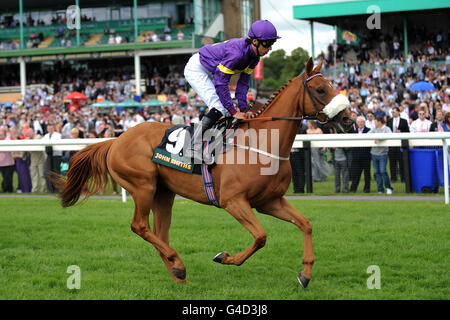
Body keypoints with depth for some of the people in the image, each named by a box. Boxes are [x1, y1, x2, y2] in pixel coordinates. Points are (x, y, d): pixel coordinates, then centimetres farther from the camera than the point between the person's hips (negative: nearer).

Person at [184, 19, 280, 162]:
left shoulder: (254, 56, -8)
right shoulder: (237, 52, -35)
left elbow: (244, 82, -2)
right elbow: (221, 83, -33)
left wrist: (242, 109, -10)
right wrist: (234, 111, -30)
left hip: (209, 73, 9)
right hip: (196, 70, -9)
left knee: (228, 111, 4)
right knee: (219, 107, -22)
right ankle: (194, 149, -22)